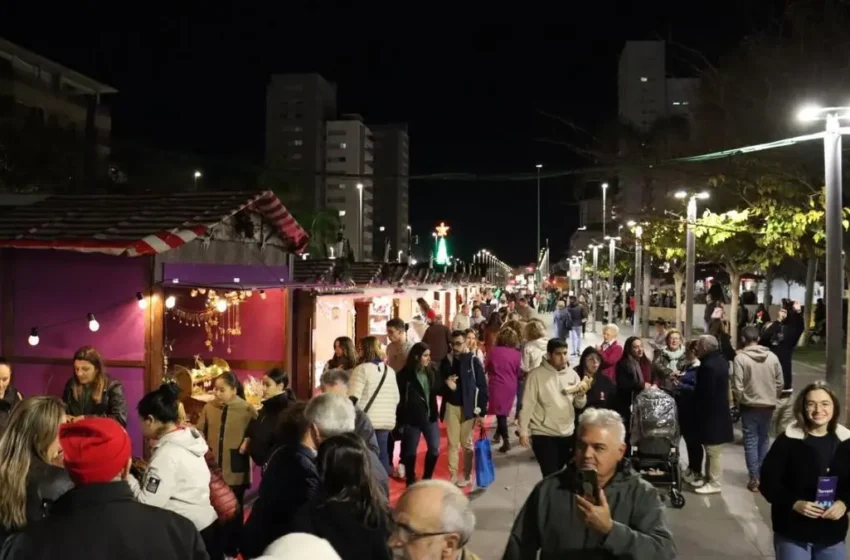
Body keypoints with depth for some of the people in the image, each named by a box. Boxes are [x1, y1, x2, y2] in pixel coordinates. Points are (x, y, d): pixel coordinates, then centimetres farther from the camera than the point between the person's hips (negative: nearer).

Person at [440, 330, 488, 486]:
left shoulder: (474, 361, -7)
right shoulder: (446, 361, 1)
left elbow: (482, 387, -6)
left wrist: (482, 412, -9)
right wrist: (446, 383, -16)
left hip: (469, 407, -2)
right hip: (451, 407, 3)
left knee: (467, 443, 9)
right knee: (452, 443, 8)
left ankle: (467, 475, 21)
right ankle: (453, 475, 17)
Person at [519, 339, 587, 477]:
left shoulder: (573, 375, 4)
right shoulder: (536, 375, -10)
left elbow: (580, 405, 7)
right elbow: (527, 405, -8)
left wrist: (581, 394, -15)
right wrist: (523, 431, -10)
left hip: (568, 434, 5)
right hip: (543, 435, -5)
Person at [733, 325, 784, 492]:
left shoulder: (740, 358, -15)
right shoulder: (772, 356, -2)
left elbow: (737, 387, -15)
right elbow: (780, 383, 3)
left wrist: (740, 401, 3)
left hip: (750, 406, -4)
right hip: (768, 405, 4)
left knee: (751, 441, 4)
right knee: (764, 439, 18)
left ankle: (754, 478, 4)